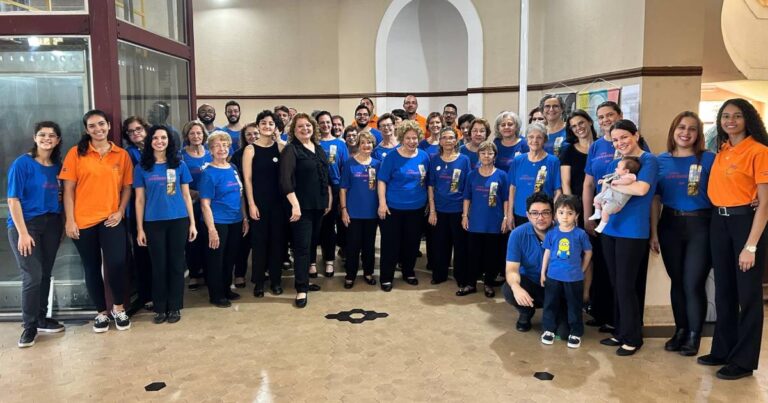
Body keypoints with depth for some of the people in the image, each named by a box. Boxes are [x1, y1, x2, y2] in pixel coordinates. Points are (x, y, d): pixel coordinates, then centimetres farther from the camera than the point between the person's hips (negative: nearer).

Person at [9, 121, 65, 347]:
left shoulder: (57, 166, 7)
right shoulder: (22, 163, -7)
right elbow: (13, 200, -10)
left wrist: (61, 225, 4)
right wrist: (23, 233, -15)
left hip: (51, 224, 5)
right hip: (25, 225, -5)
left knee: (45, 274, 11)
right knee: (32, 277, -7)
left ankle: (41, 319, 25)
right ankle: (29, 326, 7)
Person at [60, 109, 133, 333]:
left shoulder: (122, 155, 4)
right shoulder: (76, 153, 0)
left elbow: (127, 186, 8)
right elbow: (68, 189, -1)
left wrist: (120, 211, -5)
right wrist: (69, 220, -6)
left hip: (111, 220, 0)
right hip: (83, 221, 0)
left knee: (116, 264, -12)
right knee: (92, 268, 9)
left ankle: (118, 308, 12)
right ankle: (101, 312, 25)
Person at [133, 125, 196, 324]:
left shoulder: (179, 165, 4)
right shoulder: (142, 168, 4)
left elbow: (186, 195, 6)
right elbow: (140, 200, 4)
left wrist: (192, 223, 2)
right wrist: (140, 228, 0)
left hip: (178, 221, 0)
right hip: (153, 223, 0)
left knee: (176, 263, 5)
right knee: (158, 265, 6)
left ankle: (175, 307, 16)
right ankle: (160, 308, 17)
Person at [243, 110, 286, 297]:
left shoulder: (280, 148, 5)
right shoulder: (250, 149, -2)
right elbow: (247, 179, -5)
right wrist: (251, 204, -9)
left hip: (278, 201, 2)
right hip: (258, 201, -2)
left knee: (277, 239, 7)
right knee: (259, 240, 4)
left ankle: (276, 279, 19)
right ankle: (258, 281, 15)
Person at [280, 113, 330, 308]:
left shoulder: (319, 149, 13)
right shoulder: (291, 150, -8)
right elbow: (285, 180, -18)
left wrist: (329, 200, 15)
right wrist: (295, 204, -25)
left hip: (319, 205, 7)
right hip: (301, 206, -7)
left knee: (311, 244, 13)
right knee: (302, 246, -5)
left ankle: (304, 280, 26)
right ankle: (301, 289, 1)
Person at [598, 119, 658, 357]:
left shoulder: (648, 160, -7)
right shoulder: (614, 164, 15)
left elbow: (641, 188, -24)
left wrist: (612, 185, -12)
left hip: (633, 231, -7)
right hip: (610, 229, 7)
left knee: (626, 285, -3)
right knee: (616, 284, 13)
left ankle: (633, 338, 11)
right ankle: (620, 332, 25)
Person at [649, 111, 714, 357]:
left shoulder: (708, 159, -2)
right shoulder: (662, 160, 6)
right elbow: (655, 198, 6)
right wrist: (654, 233, 3)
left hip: (700, 226, -3)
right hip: (670, 225, 3)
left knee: (693, 284, -1)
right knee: (677, 282, 12)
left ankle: (694, 336, 16)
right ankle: (680, 331, 26)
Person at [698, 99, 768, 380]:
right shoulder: (721, 151, 10)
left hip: (745, 222, -7)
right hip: (719, 222, 7)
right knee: (723, 291, 15)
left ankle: (743, 361, 15)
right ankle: (723, 350, 28)